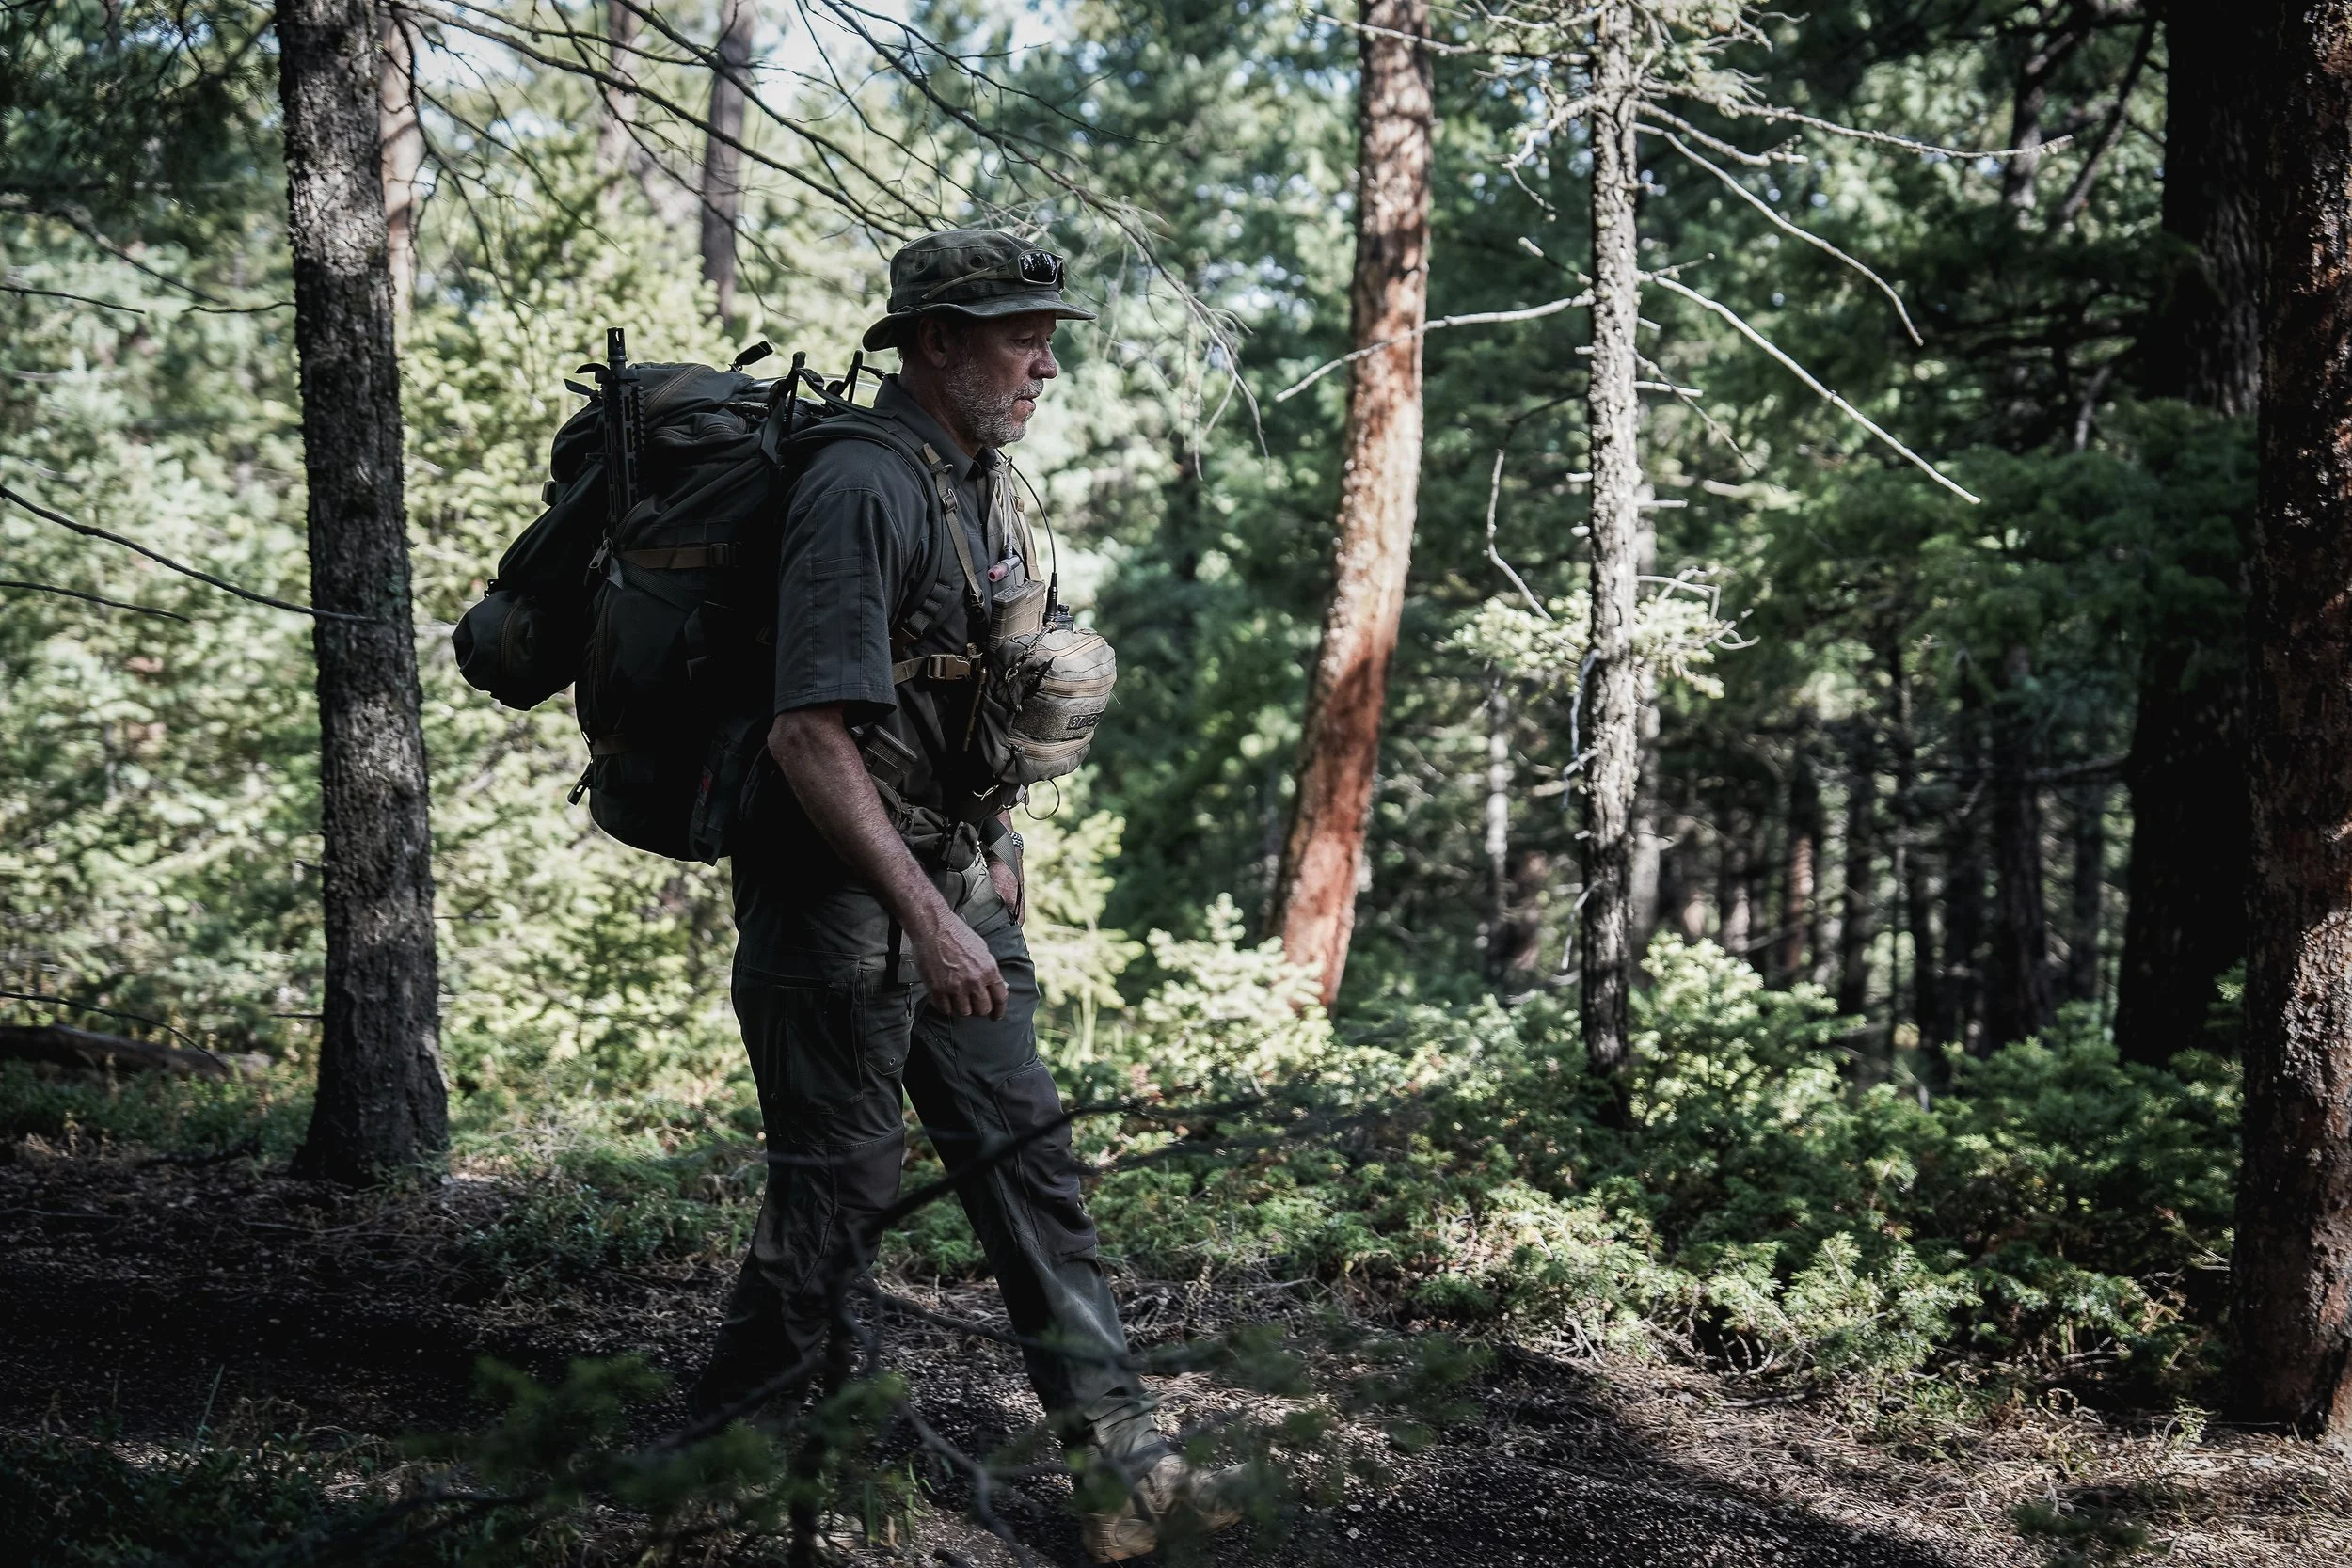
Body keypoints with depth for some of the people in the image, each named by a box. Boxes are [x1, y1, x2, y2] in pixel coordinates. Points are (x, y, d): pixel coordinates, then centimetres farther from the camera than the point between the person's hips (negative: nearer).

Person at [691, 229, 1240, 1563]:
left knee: (1026, 1153, 7)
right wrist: (928, 923, -26)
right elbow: (812, 734, -25)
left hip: (956, 886, 9)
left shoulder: (985, 485, 11)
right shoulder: (864, 487, -19)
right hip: (836, 893, -9)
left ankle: (1124, 1451, 10)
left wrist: (997, 866, 21)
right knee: (842, 1184, -2)